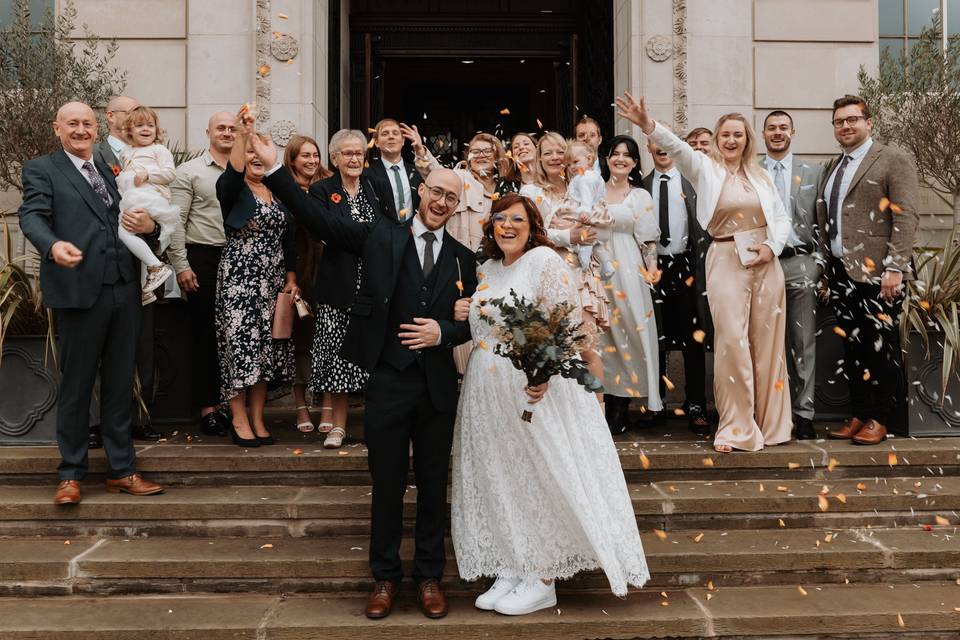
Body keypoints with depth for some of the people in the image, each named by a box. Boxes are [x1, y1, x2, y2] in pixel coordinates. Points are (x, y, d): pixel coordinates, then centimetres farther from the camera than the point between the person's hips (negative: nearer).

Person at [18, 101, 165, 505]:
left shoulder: (111, 171, 20)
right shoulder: (42, 170, 4)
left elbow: (133, 223, 22)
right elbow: (31, 215, -12)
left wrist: (149, 226, -3)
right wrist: (53, 245, -34)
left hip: (123, 291, 5)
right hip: (79, 291, -5)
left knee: (120, 384, 11)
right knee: (76, 385, 4)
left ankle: (121, 471, 21)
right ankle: (71, 474, 18)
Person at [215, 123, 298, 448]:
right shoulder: (232, 189, -2)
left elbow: (288, 238, 13)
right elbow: (233, 171, -27)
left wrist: (291, 278, 8)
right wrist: (241, 132, -33)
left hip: (273, 281, 5)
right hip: (239, 279, -5)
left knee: (266, 347, 6)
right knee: (240, 345, -4)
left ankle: (258, 419, 13)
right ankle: (239, 421, 5)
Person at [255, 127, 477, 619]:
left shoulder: (463, 258, 6)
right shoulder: (382, 234, 0)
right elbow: (318, 219, -8)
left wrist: (443, 332, -12)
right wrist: (274, 169, -15)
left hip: (438, 385, 2)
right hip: (388, 380, -2)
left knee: (433, 483, 12)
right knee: (386, 483, 9)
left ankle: (429, 576, 27)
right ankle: (385, 576, 25)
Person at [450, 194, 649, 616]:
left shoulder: (543, 259, -8)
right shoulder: (487, 269, 13)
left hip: (533, 388, -7)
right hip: (488, 395, 7)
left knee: (541, 478, 0)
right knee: (499, 481, 10)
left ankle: (543, 582, 11)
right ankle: (509, 571, 21)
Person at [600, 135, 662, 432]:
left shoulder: (641, 196, 5)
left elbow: (647, 238, 1)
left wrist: (652, 266, -13)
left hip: (628, 268, -2)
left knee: (627, 328, -3)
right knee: (601, 333, 3)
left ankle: (621, 409, 4)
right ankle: (607, 404, 11)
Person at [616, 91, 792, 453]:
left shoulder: (759, 175, 12)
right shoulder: (705, 169, 3)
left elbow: (782, 217, 14)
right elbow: (677, 147, -15)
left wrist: (772, 247, -5)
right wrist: (648, 125, -32)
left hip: (766, 262, 3)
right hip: (726, 262, -3)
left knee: (766, 342, 7)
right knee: (732, 341, -8)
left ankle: (770, 423, 19)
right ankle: (737, 428, 1)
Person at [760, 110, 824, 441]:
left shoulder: (812, 172, 11)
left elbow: (822, 222, 9)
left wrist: (819, 262, 1)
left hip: (800, 264, 0)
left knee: (803, 342, 0)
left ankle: (803, 413, 6)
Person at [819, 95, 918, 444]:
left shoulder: (893, 160, -2)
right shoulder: (833, 167, 18)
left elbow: (905, 217, -10)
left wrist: (895, 267, -18)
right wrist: (827, 269, 12)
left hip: (876, 271, -6)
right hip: (841, 272, 6)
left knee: (880, 346, 0)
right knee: (853, 346, 9)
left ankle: (881, 419, 12)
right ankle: (859, 415, 18)